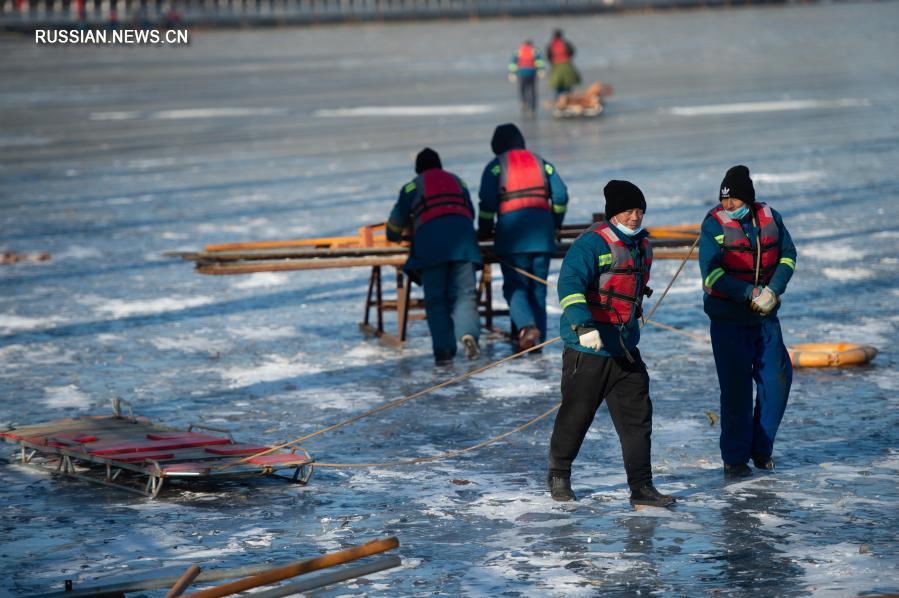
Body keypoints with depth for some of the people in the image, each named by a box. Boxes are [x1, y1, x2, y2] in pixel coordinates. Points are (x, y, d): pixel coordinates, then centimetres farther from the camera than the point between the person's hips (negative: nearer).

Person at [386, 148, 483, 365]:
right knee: (464, 293, -2)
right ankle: (468, 332, -29)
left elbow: (398, 219, 25)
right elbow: (471, 212, 37)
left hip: (430, 238, -2)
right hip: (462, 236, 2)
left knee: (435, 299, 0)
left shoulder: (413, 186, 20)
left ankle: (444, 350, -10)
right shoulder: (457, 181, 29)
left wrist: (393, 237, 46)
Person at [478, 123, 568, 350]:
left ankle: (526, 326, -25)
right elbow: (560, 195, 8)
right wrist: (555, 224, 22)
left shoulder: (496, 166, 5)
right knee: (538, 287, 10)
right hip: (542, 233, 3)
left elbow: (487, 202, -6)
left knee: (515, 286, -1)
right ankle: (538, 339, 6)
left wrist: (484, 230, 8)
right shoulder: (541, 162, 16)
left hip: (512, 232, -3)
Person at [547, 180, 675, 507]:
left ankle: (641, 487, 4)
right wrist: (583, 326, -37)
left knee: (637, 416, 1)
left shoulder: (641, 245, 11)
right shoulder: (592, 243, -15)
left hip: (625, 350, 7)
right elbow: (569, 283, -26)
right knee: (576, 414, 4)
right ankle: (559, 474, 24)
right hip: (587, 348, -7)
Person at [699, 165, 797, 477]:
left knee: (777, 378, 3)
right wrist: (749, 294, -23)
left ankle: (761, 447, 21)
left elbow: (787, 255, 6)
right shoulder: (714, 224, -11)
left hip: (765, 317, 4)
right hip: (728, 319, -4)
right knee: (736, 387, -5)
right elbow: (712, 273, -16)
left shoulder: (770, 218, 1)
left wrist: (773, 290, -12)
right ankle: (734, 457, 6)